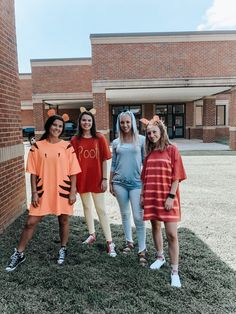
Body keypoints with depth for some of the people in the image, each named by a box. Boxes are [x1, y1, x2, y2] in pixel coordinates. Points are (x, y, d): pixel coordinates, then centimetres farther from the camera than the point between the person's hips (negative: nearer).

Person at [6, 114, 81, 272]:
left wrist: (73, 192, -5)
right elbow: (34, 172, 1)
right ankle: (19, 254, 24)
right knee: (31, 222, 5)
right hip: (43, 191, 1)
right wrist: (34, 192, -4)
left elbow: (73, 172, -1)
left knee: (63, 220, 12)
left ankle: (63, 249, 35)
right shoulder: (37, 147, -1)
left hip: (63, 190, 0)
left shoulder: (67, 147, -2)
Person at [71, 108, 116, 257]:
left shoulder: (100, 138, -5)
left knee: (101, 210, 1)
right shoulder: (75, 140, 0)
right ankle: (92, 234, 36)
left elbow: (104, 160, -4)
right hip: (82, 179, 3)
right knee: (86, 207, 17)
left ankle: (110, 242, 9)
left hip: (96, 179, -3)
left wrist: (105, 179, -7)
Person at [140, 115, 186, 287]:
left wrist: (171, 196, -13)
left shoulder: (172, 150, -5)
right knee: (155, 227, 17)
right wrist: (142, 194, 8)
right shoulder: (149, 152, 9)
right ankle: (160, 257, 39)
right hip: (151, 196, 5)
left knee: (172, 234, -5)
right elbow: (145, 177, 12)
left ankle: (175, 272, 7)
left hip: (167, 197, -5)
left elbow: (176, 176, -8)